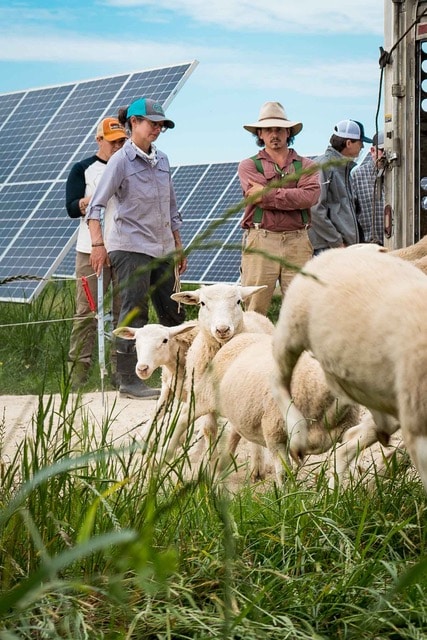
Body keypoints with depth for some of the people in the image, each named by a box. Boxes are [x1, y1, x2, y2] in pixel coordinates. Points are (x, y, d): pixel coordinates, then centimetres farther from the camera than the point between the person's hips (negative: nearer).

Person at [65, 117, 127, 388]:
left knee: (125, 311, 1)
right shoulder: (83, 169, 6)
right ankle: (79, 369, -4)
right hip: (92, 250, -3)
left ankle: (120, 370, 4)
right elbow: (72, 208, -4)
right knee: (87, 311, -5)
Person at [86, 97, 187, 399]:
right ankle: (129, 380, -1)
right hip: (131, 247, -7)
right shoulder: (121, 160, -6)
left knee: (173, 312, 7)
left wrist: (179, 246, 18)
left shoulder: (161, 159, 12)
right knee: (134, 314, -6)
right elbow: (97, 205, -11)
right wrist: (98, 244, -21)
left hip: (162, 248, 7)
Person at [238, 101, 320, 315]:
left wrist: (268, 194, -5)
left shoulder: (305, 165, 14)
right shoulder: (248, 165, 11)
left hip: (297, 242, 2)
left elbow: (310, 196, -7)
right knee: (254, 311, -4)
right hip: (261, 241, -1)